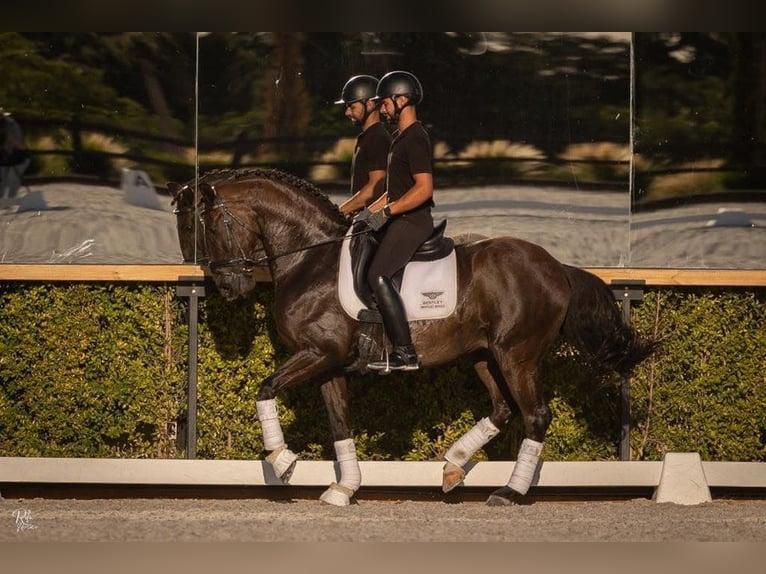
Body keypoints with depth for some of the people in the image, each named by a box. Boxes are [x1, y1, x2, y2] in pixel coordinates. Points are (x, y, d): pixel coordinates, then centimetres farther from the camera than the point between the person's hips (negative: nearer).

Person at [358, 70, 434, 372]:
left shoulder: (415, 139, -14)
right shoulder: (400, 137, 19)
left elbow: (424, 188, -23)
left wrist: (387, 211, -22)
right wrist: (371, 211, 16)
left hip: (413, 220, -11)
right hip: (400, 221, 11)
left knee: (378, 275, -20)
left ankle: (405, 353, -23)